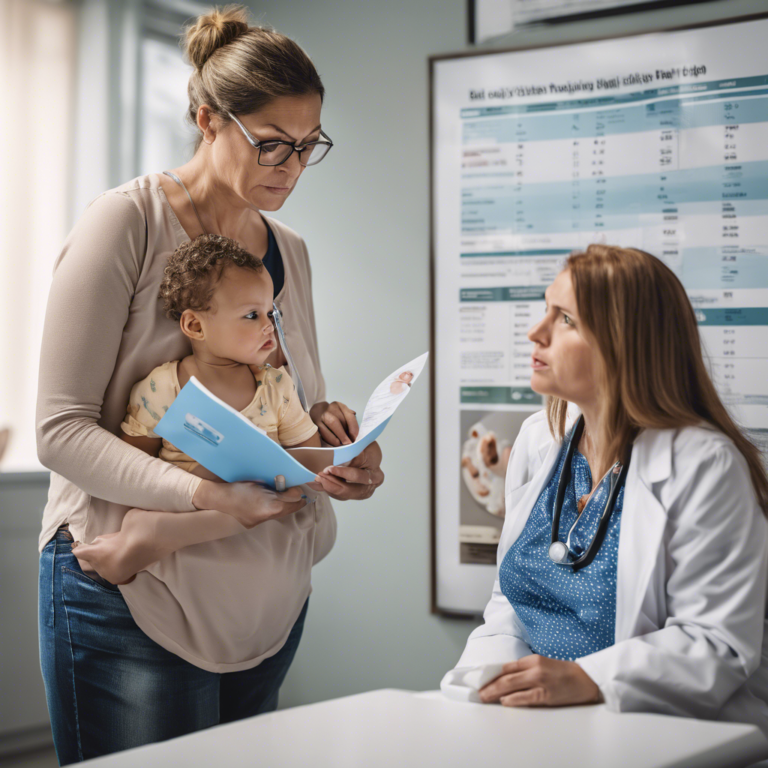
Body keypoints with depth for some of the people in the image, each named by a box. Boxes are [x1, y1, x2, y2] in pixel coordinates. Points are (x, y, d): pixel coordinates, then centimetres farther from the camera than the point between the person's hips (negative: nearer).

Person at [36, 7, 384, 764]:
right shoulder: (126, 223, -9)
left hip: (267, 592, 6)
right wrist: (205, 493, -28)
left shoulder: (290, 252, 12)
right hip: (132, 593, -6)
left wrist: (331, 429, -6)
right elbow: (62, 430, -14)